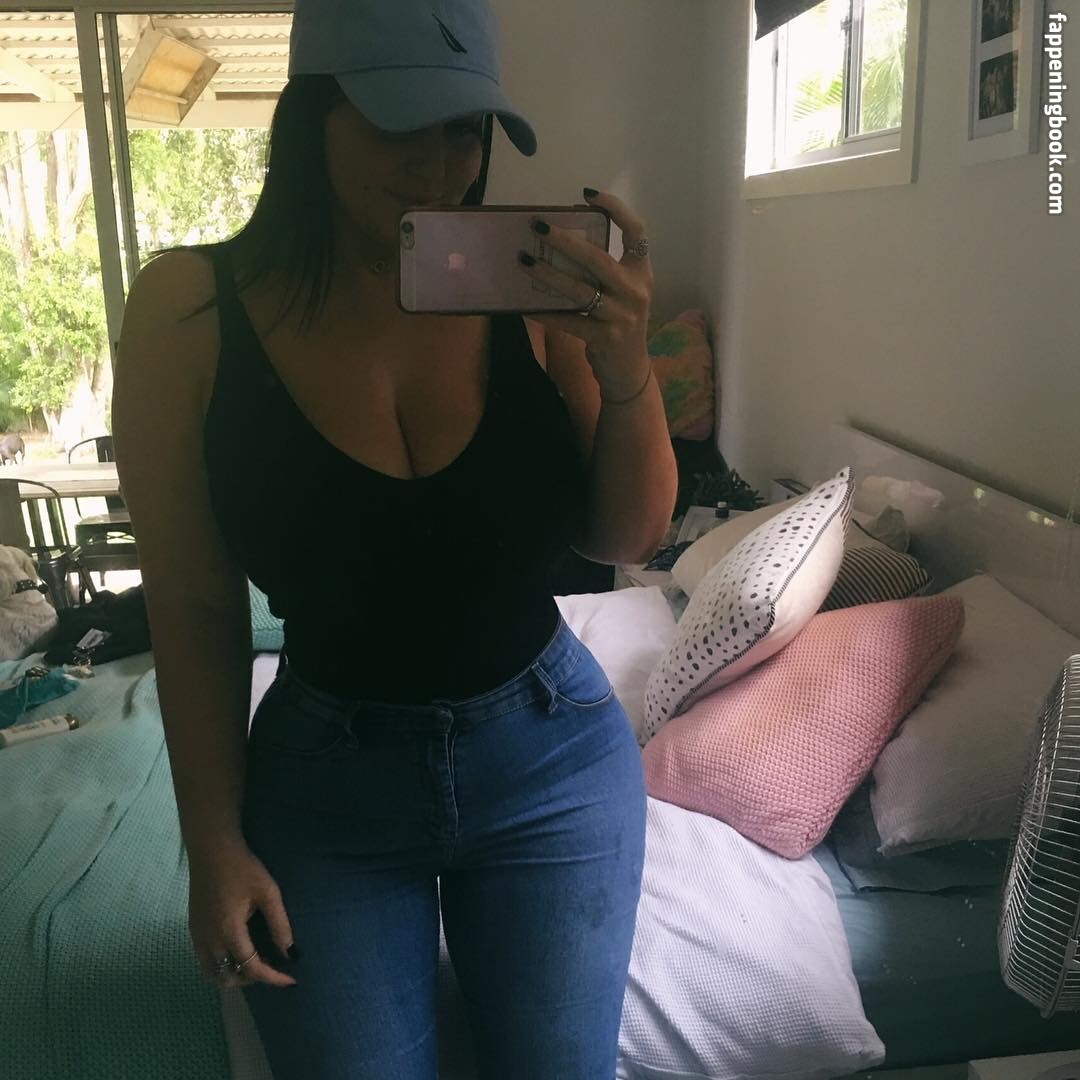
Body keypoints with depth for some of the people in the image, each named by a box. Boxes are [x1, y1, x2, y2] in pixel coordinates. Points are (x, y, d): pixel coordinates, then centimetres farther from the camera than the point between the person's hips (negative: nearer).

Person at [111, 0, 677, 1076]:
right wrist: (215, 842, -3)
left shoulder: (528, 290, -10)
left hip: (552, 757, 2)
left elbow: (624, 540, -5)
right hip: (326, 781, 0)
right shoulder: (190, 309, -12)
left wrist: (626, 371, -22)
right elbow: (193, 605, -6)